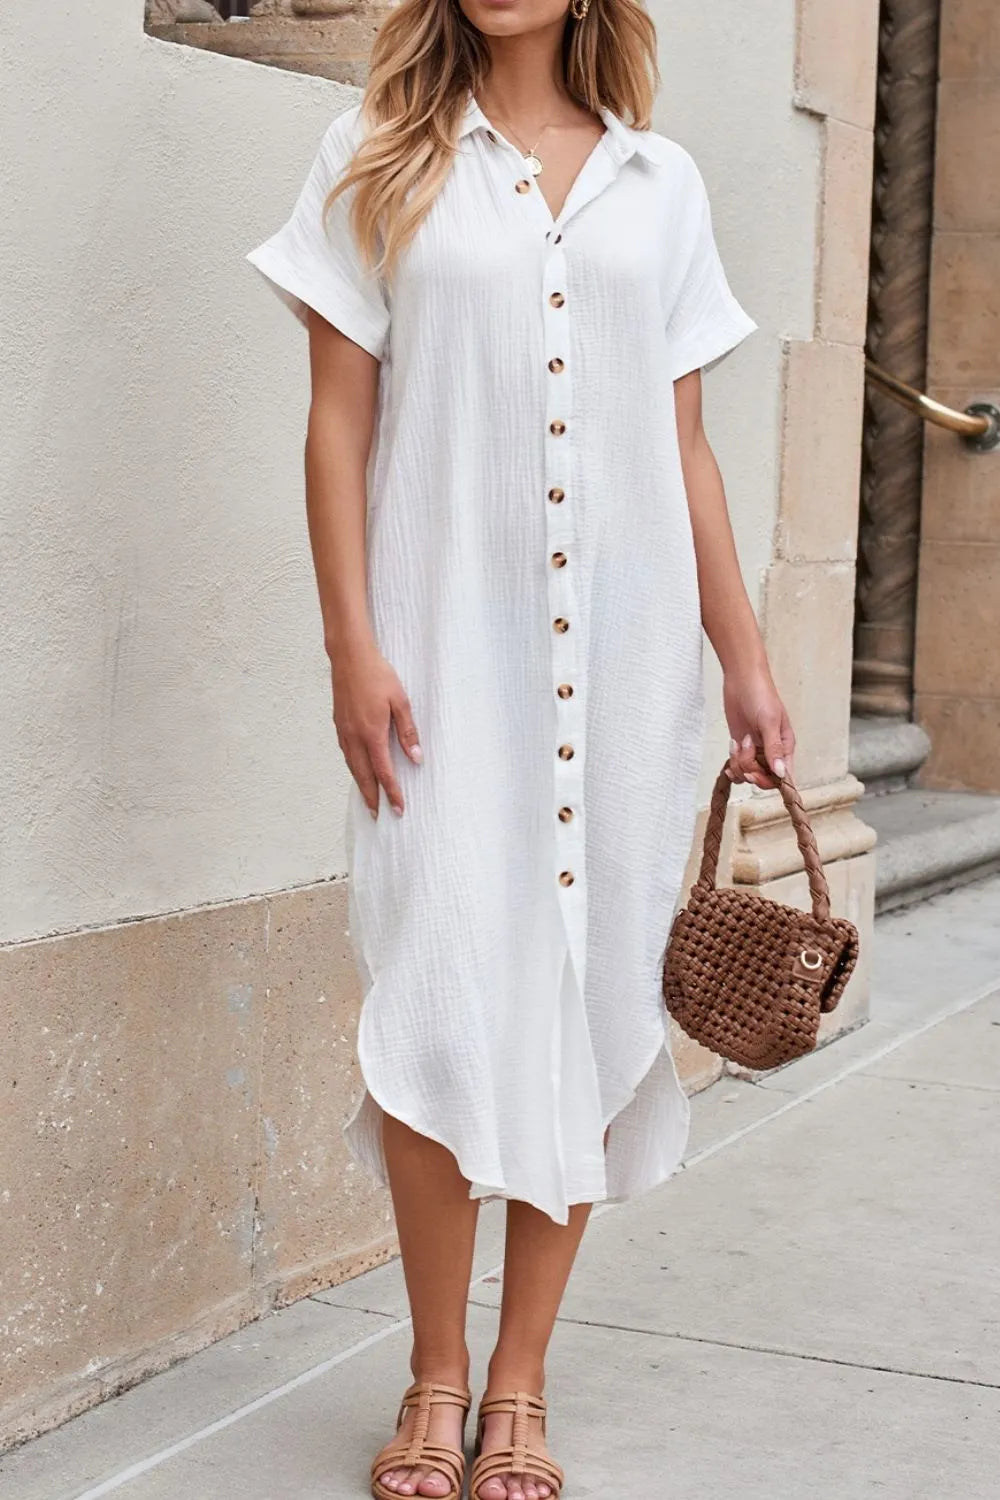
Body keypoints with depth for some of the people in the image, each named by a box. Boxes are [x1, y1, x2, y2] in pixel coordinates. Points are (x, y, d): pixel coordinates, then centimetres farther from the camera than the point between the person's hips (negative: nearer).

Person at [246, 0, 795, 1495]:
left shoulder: (659, 183, 12)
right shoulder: (377, 161, 6)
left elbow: (686, 452, 12)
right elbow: (340, 422, 2)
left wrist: (745, 661, 8)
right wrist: (353, 646, -7)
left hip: (625, 646, 2)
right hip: (448, 641, -2)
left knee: (592, 1001, 3)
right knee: (445, 997, -6)